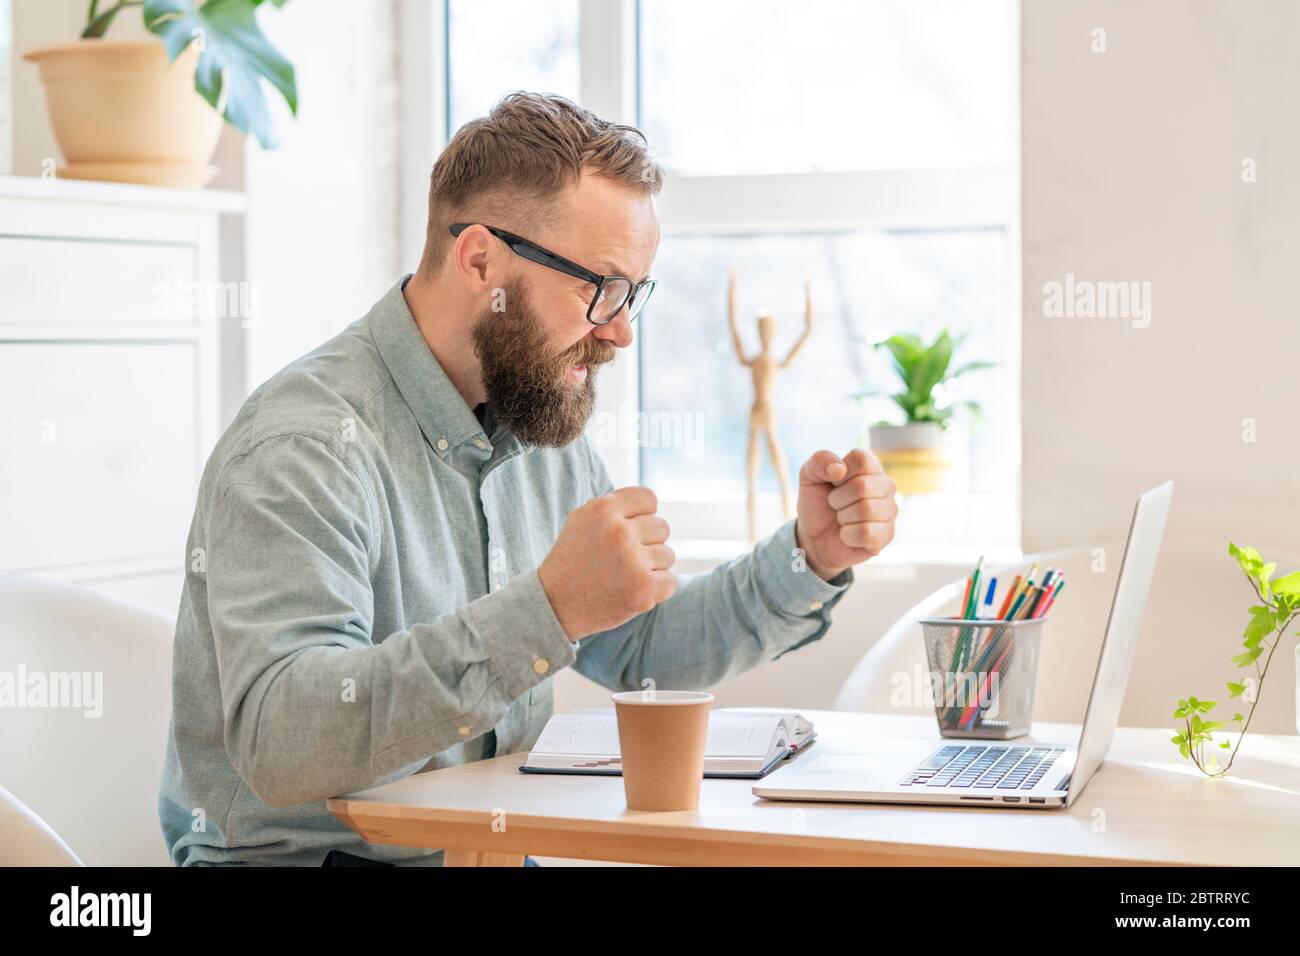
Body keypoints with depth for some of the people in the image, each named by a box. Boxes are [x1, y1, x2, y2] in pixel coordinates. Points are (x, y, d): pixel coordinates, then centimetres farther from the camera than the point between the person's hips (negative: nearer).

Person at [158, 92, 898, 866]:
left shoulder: (542, 426, 8)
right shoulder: (306, 447, -18)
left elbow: (641, 650, 17)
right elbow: (279, 743, -31)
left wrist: (808, 559, 3)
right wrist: (549, 607, -36)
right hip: (297, 854, -6)